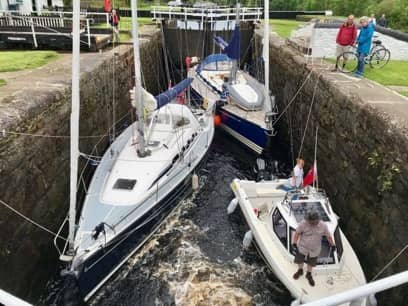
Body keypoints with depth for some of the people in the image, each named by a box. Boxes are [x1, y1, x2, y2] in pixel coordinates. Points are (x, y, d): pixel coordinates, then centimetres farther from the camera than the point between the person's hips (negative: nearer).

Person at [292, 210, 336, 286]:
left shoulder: (323, 226, -24)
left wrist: (333, 245, 5)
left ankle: (309, 274, 53)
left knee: (311, 263, 23)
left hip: (314, 249, 1)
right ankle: (300, 270, 54)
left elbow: (328, 236, -7)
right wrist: (294, 244, -14)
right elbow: (297, 233, -15)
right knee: (299, 261, 21)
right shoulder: (303, 224, -29)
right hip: (302, 247, -1)